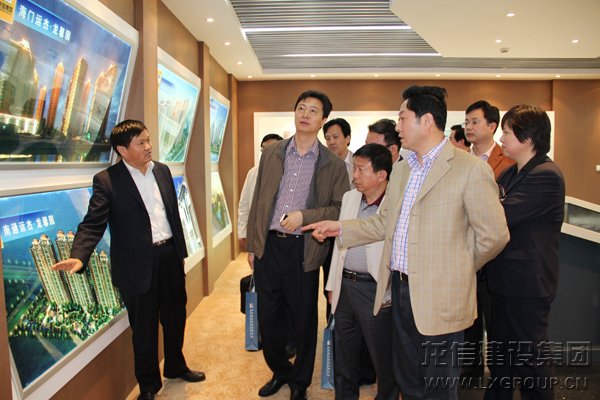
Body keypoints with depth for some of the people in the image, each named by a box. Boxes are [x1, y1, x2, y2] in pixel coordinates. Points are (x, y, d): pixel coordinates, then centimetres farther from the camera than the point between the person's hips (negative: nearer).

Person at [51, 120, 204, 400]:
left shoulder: (162, 170, 6)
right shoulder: (107, 180, -11)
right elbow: (93, 224, -15)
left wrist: (180, 251, 12)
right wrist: (78, 257, -31)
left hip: (169, 255, 5)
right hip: (138, 265, -5)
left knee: (175, 317, 20)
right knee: (144, 328, 10)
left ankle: (176, 367, 46)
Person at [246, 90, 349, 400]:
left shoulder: (333, 164, -2)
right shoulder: (272, 154, 6)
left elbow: (341, 208, -5)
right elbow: (258, 201, 8)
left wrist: (304, 216, -18)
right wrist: (252, 244, 7)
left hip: (303, 250, -3)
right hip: (268, 246, 3)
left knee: (304, 320, 11)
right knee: (268, 317, 14)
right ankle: (280, 372, 40)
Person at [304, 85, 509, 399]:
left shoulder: (471, 169, -13)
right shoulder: (401, 170, 10)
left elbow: (493, 235, -10)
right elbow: (384, 222, 13)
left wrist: (457, 268, 0)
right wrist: (340, 228, 6)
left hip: (439, 298, -6)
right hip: (400, 291, 7)